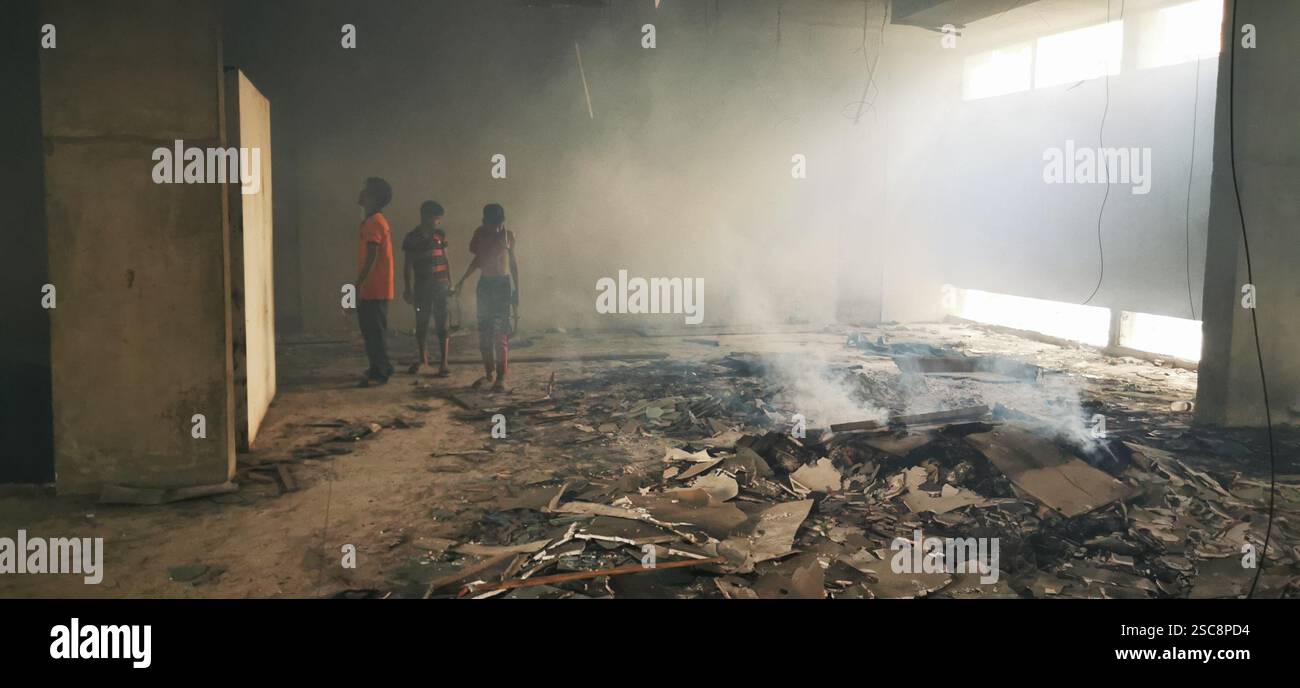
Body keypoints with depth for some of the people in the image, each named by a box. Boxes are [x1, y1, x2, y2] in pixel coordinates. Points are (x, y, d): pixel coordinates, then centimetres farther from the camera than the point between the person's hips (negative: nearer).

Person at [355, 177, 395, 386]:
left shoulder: (372, 222, -14)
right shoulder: (378, 221, 16)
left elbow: (372, 257, -21)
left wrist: (358, 284, -21)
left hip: (373, 289, -10)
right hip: (375, 288, 10)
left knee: (374, 331, -6)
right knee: (373, 331, 15)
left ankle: (379, 373, -3)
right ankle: (379, 368, 22)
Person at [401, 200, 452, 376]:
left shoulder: (440, 235, 5)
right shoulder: (411, 238, -1)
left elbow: (446, 260, 9)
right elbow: (407, 265, 2)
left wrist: (450, 283, 5)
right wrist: (407, 289, -2)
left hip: (440, 286, 1)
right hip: (421, 287, 0)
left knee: (442, 325, -3)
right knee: (421, 325, 7)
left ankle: (443, 362, -1)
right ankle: (423, 358, 24)